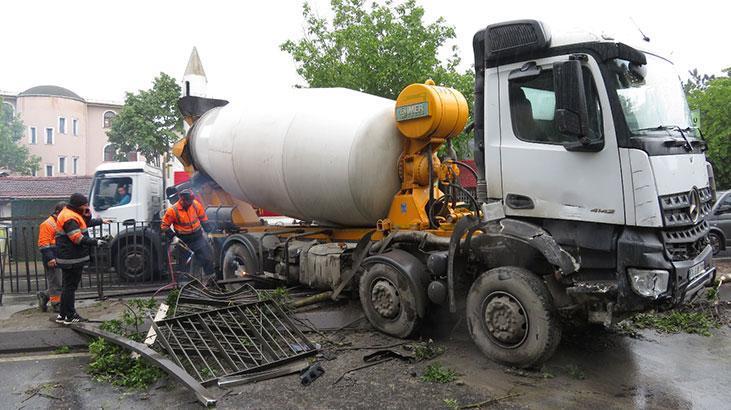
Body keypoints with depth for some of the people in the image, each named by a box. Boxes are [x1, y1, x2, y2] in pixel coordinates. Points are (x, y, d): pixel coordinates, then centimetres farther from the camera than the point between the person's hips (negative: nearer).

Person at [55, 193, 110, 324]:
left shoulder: (73, 214, 15)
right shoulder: (69, 218, -18)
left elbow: (87, 222, 30)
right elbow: (78, 238, -24)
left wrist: (101, 221, 18)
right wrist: (95, 242, -20)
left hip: (72, 258, 11)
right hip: (71, 259, -11)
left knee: (68, 286, 16)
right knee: (70, 286, -4)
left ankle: (62, 315, 24)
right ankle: (69, 316, 3)